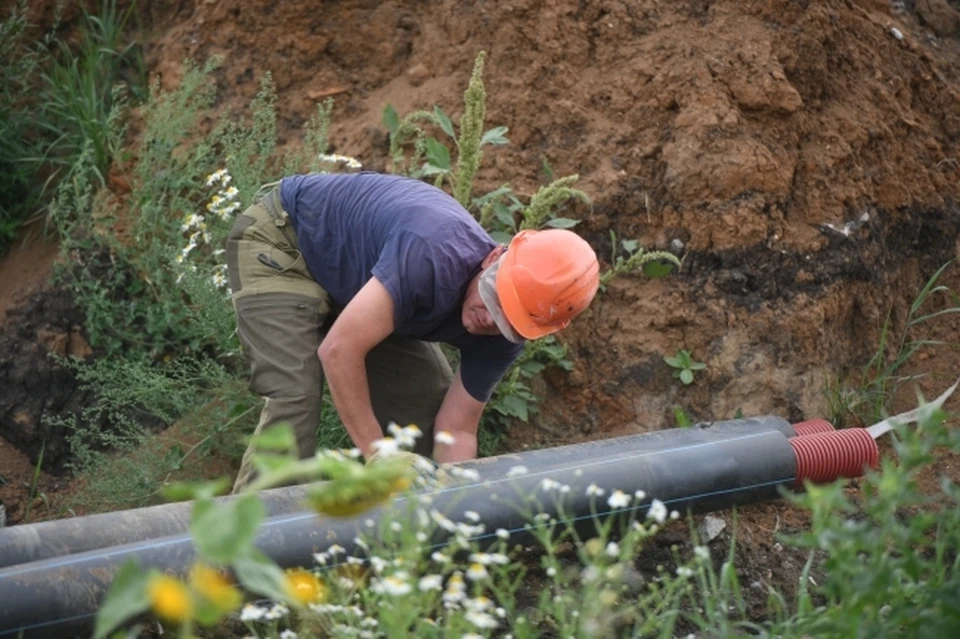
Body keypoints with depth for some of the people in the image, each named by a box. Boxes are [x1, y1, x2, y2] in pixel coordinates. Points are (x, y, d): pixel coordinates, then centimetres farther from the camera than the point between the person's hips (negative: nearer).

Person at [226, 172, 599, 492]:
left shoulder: (502, 336, -16)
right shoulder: (436, 257, -40)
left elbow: (456, 430, -10)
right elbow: (339, 351, -39)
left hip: (345, 277, 7)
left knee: (428, 399, 2)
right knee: (295, 397, -24)